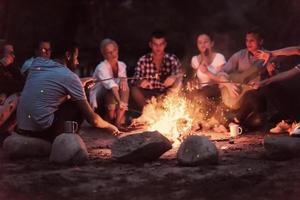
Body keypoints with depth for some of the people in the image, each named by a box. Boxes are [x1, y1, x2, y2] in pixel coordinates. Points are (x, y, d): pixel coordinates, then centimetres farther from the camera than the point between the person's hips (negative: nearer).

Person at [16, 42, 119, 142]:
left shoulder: (36, 62, 9)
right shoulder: (70, 77, -6)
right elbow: (92, 119, -1)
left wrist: (80, 85, 33)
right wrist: (110, 126, 17)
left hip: (22, 128, 7)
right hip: (42, 130, -7)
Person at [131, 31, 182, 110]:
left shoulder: (172, 59, 2)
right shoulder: (143, 60, 2)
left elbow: (180, 75, -9)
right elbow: (135, 80, -4)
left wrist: (174, 78, -34)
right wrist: (140, 82, -29)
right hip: (148, 95, 0)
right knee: (135, 90, -27)